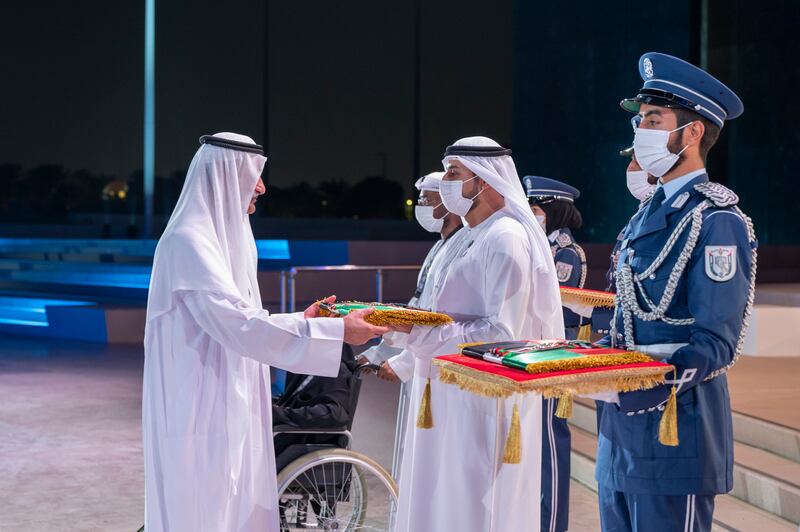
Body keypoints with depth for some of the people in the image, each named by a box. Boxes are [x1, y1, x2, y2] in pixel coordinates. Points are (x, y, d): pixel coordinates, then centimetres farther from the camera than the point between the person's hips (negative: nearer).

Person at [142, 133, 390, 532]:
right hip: (203, 410, -10)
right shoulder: (188, 240, -19)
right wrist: (336, 331, -27)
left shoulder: (219, 237, 13)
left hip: (226, 409, 10)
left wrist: (300, 320, 11)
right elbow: (238, 324, -28)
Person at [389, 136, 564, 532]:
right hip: (454, 405, 10)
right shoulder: (475, 239, 16)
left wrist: (419, 334, -20)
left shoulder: (506, 239, -14)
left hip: (484, 407, -10)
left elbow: (502, 334, -20)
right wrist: (409, 327, 10)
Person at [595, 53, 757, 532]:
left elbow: (716, 344, -19)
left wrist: (648, 391, -29)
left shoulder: (716, 221, -13)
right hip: (622, 427, 9)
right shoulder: (650, 211, 15)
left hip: (674, 422, -9)